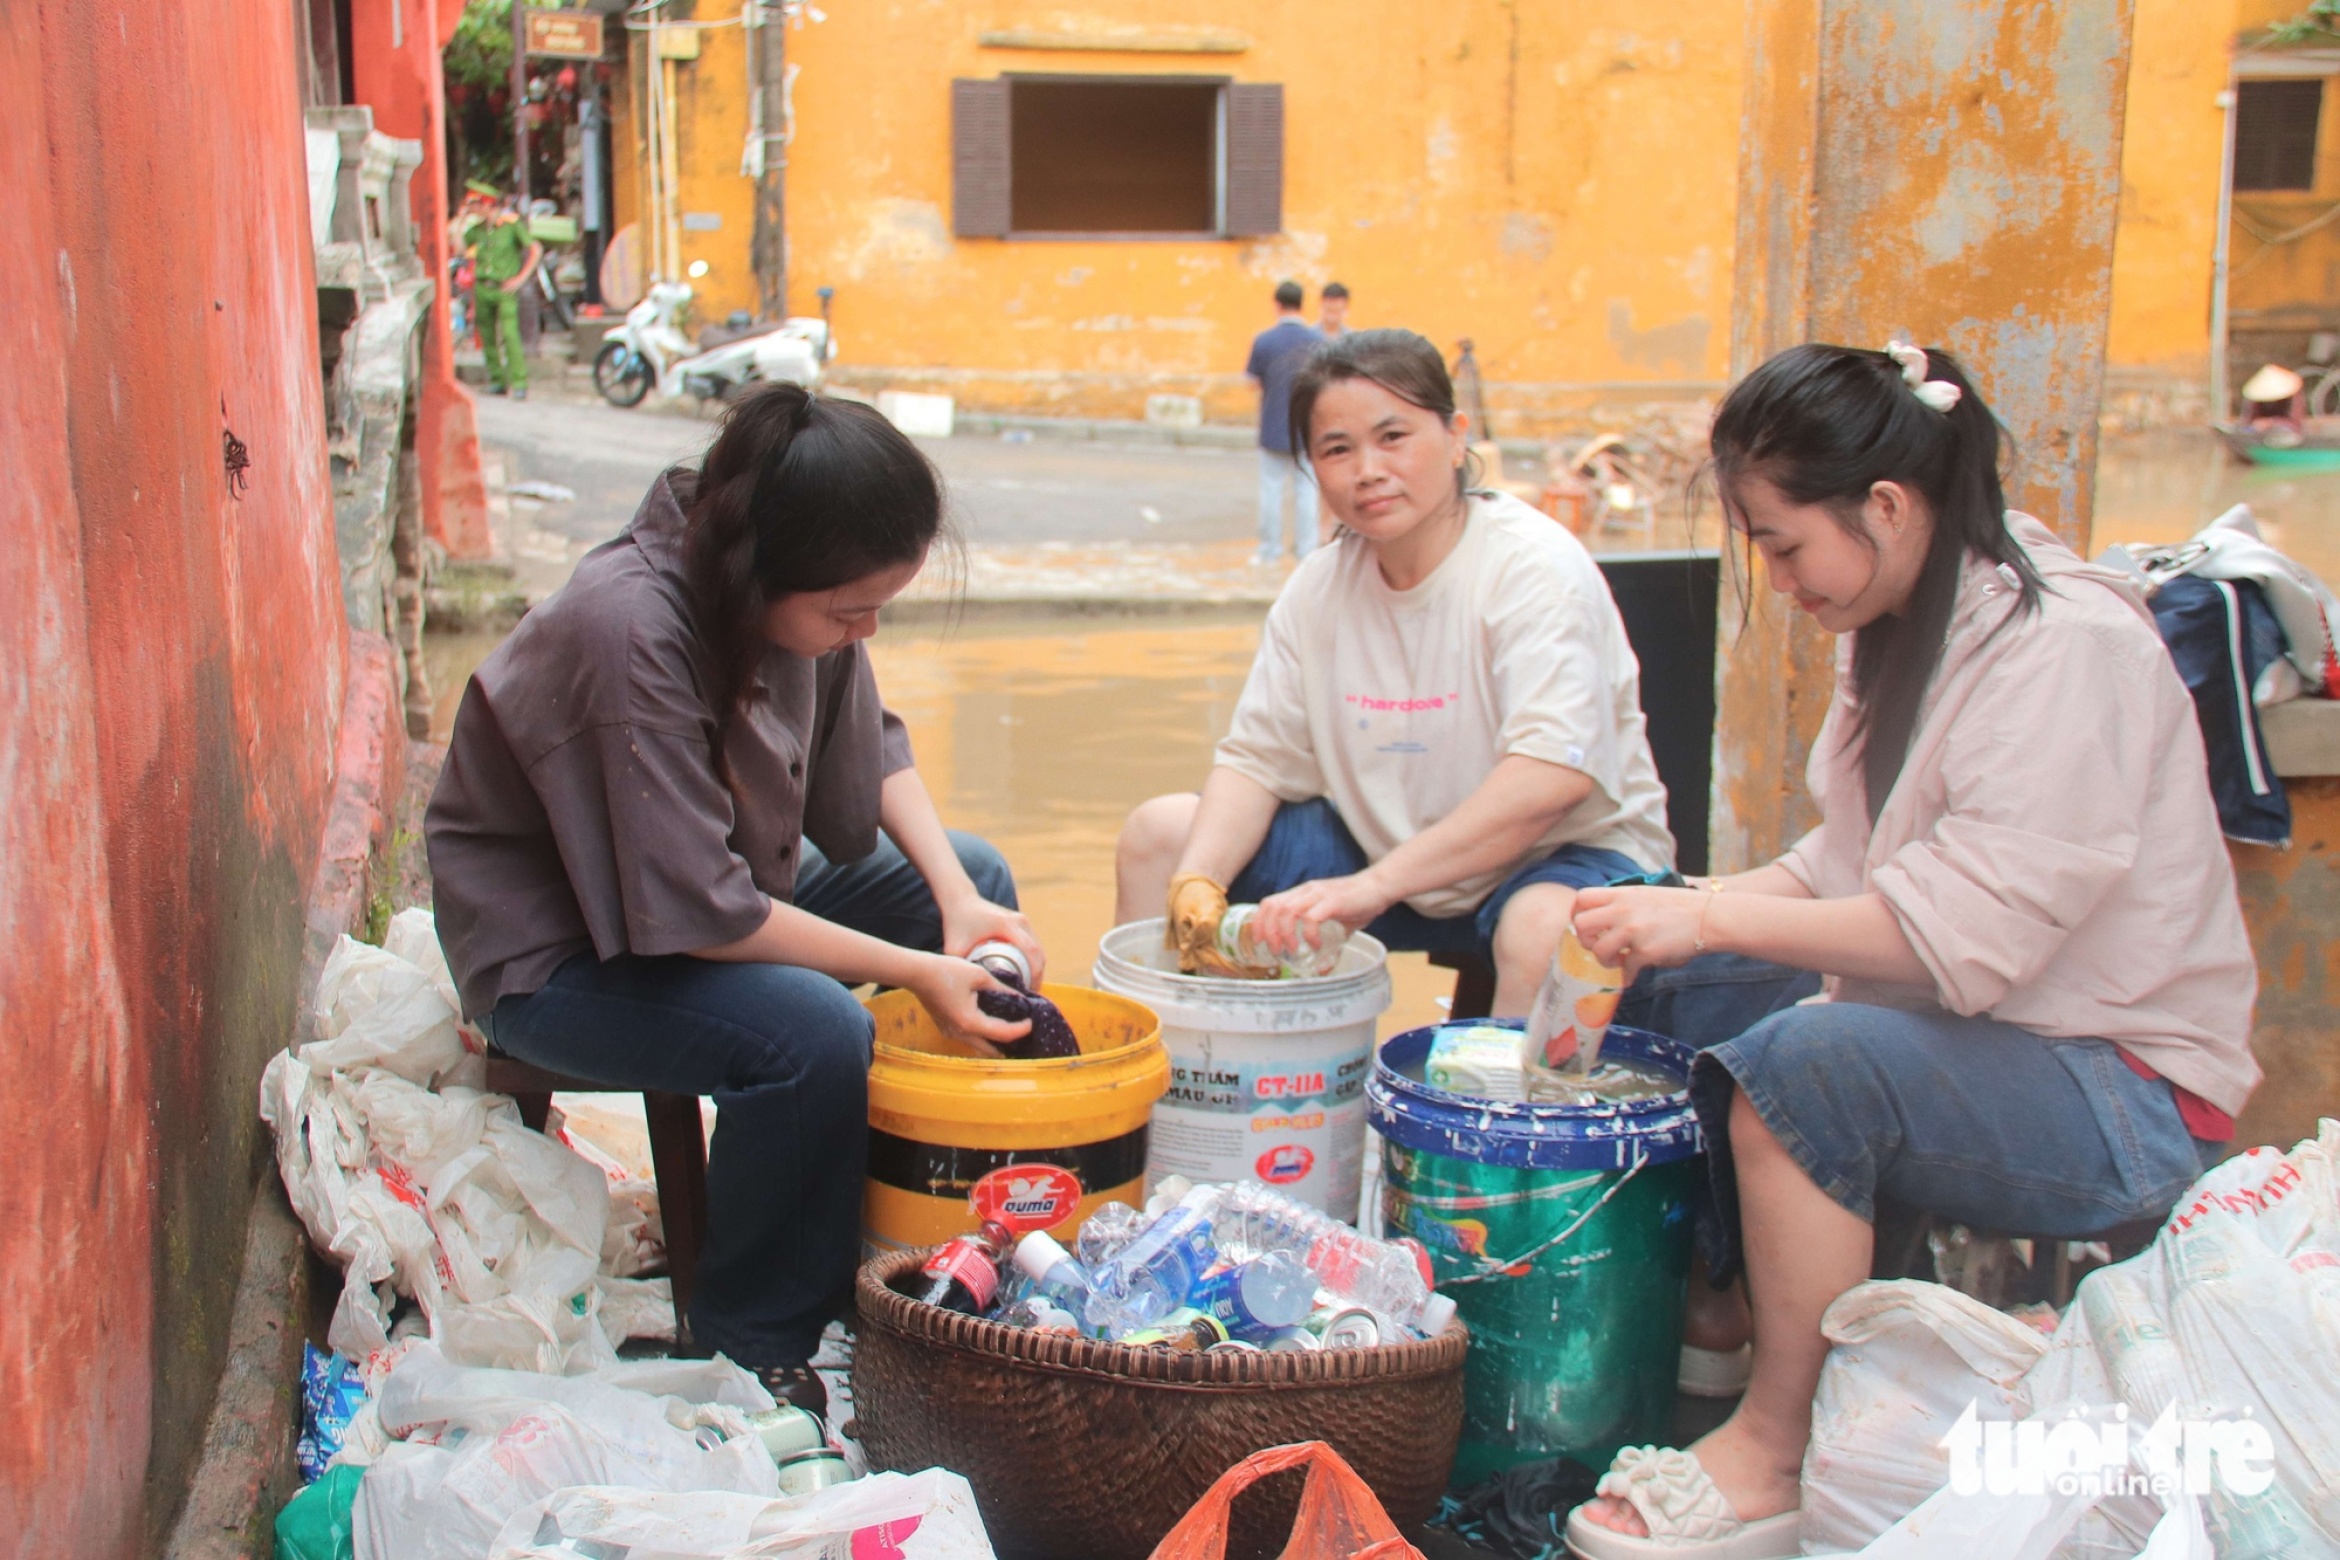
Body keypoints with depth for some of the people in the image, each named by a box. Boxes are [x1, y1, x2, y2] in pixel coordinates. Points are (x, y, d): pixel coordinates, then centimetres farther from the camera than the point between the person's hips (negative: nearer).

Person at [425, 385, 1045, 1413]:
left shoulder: (796, 593, -12)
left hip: (725, 879, 9)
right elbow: (694, 910, -33)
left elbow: (869, 751, 4)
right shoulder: (630, 632, -35)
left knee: (977, 880, 0)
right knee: (811, 1032, -32)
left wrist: (956, 898, -11)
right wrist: (912, 970, -28)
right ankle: (752, 1344, -9)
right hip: (556, 949, -8)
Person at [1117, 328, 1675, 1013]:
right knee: (1157, 831, -2)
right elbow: (1257, 758, 0)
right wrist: (1197, 884, -21)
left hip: (1561, 853, -6)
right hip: (1386, 848, 6)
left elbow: (1555, 775, -33)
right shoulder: (1319, 587, 0)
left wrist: (1374, 885, -39)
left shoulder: (1536, 567, -20)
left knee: (1544, 930, -41)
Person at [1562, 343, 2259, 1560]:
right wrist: (1680, 914, -5)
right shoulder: (1901, 628, 7)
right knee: (1678, 986, 2)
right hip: (1964, 1031, 10)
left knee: (1803, 1059, -32)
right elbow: (1848, 862, 11)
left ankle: (1776, 1452, -16)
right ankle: (1728, 1299, 15)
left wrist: (1711, 918, -24)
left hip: (2125, 1091, -9)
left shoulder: (2065, 647, -22)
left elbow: (1966, 932, -29)